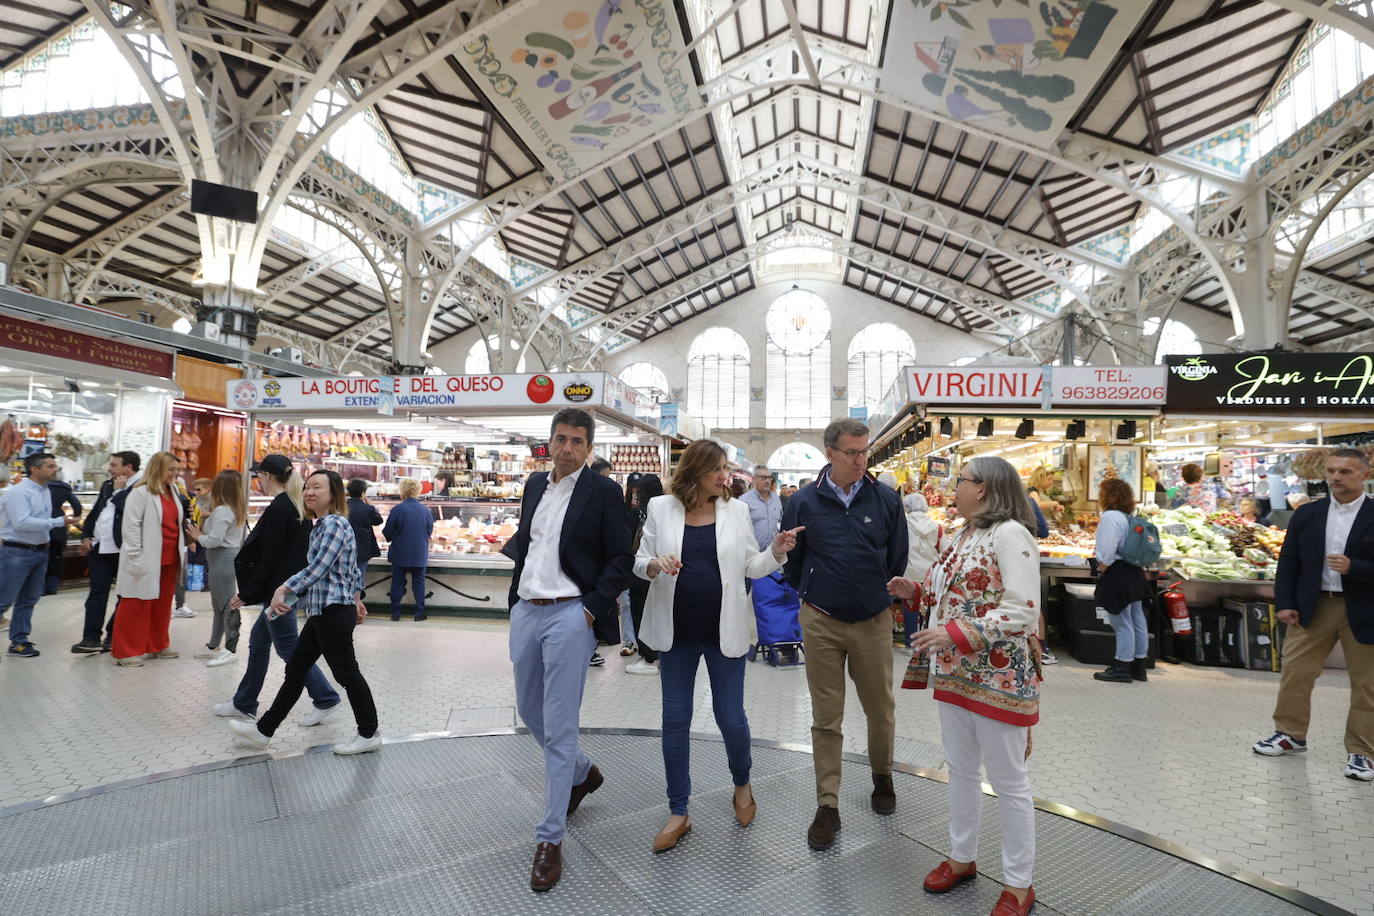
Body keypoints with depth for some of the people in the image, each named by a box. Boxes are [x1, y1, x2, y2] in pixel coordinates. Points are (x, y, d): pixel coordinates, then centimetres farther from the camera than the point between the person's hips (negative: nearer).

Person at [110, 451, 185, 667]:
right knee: (136, 605, 2)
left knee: (162, 604, 15)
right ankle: (125, 652, 12)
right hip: (147, 560, -7)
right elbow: (130, 526, -13)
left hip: (169, 560, 7)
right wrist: (137, 558, -17)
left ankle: (157, 645, 27)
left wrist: (181, 552, 15)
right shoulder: (140, 493, -9)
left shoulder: (173, 492, 14)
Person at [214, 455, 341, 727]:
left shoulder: (277, 508, -17)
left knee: (288, 647, -2)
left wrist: (246, 594, -12)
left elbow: (269, 558, -19)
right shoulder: (296, 506, 10)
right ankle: (244, 704, 29)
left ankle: (325, 698, 3)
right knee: (258, 641, 18)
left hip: (278, 589, -10)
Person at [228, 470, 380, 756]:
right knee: (295, 669, 17)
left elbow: (318, 568, -23)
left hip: (334, 611, -10)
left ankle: (369, 734, 14)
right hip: (322, 611, 10)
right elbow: (352, 568, 21)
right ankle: (263, 730, 29)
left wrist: (283, 589, -24)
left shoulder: (335, 524, -15)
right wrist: (356, 599, 26)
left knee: (346, 672, 1)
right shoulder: (322, 525, 16)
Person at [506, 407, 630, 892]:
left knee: (558, 728, -1)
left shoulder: (603, 491, -7)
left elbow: (621, 560, -7)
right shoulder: (534, 485, 11)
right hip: (525, 612, 7)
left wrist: (592, 609, -14)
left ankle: (549, 839, 14)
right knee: (530, 710, 20)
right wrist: (515, 601, 12)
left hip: (569, 615, -7)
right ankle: (582, 774, 45)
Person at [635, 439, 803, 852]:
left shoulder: (736, 510, 0)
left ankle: (743, 785, 40)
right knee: (675, 721, 10)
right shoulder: (661, 508, -2)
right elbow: (640, 562, 2)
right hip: (676, 631, 1)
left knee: (731, 719, 7)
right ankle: (678, 812, 27)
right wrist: (654, 564, -20)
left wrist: (775, 551, -15)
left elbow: (751, 567, 3)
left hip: (723, 631, 0)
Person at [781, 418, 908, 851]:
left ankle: (882, 777, 43)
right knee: (826, 717, 7)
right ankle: (827, 806, 20)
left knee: (881, 709, 16)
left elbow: (898, 558, 8)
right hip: (821, 622, -1)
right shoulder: (805, 502, -4)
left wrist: (883, 596, 11)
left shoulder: (887, 500, -2)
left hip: (874, 621, 1)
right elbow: (790, 559, 7)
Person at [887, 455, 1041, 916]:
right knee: (960, 770, 20)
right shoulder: (963, 536, 11)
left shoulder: (1010, 534, -18)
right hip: (955, 673, 9)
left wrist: (955, 634, -29)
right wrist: (916, 592, 6)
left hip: (998, 678, -8)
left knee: (1009, 781, 8)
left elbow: (1022, 612, -24)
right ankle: (961, 857, 37)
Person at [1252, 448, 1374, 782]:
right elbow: (1289, 561, 5)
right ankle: (1290, 734, 24)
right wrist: (1284, 603, -2)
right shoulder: (1307, 514, 3)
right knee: (1295, 673, 8)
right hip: (1312, 607, 2)